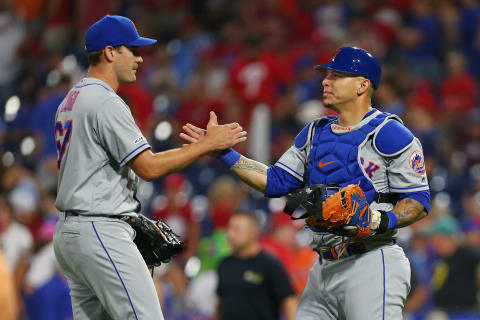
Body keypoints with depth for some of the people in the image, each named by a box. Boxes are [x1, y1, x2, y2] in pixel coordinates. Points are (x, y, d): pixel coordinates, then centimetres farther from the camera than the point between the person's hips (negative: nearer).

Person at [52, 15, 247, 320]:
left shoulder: (71, 100, 18)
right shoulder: (105, 102, -14)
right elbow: (149, 167, -18)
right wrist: (209, 143, -13)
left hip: (67, 234, 10)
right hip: (101, 234, -10)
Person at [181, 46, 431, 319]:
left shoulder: (389, 135, -6)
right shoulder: (316, 133, 18)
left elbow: (419, 201, -7)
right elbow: (276, 182, 16)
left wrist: (383, 222, -25)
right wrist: (223, 152, 10)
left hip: (371, 265, -8)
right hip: (324, 269, 8)